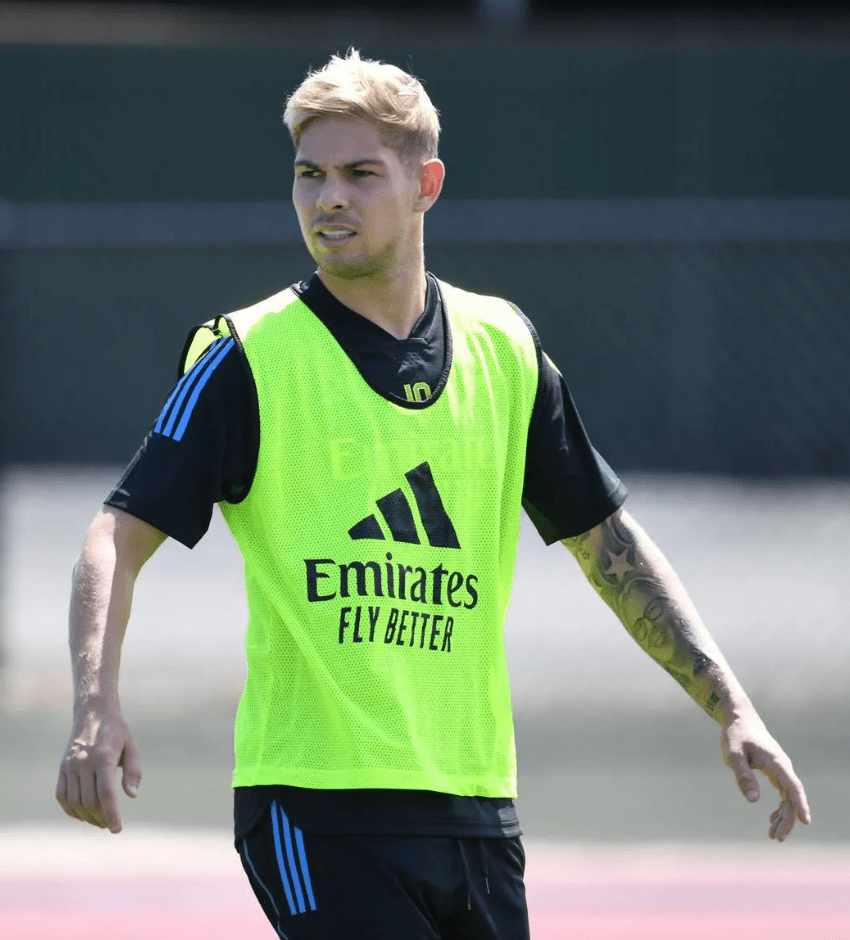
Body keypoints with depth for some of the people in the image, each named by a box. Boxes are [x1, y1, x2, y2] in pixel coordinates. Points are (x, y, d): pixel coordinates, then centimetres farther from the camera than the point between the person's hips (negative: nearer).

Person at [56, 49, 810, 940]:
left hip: (476, 808, 5)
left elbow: (607, 541, 18)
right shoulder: (248, 357, -2)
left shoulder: (503, 349, 11)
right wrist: (96, 709, -23)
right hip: (318, 805, -5)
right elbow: (121, 535, -6)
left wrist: (731, 708, 11)